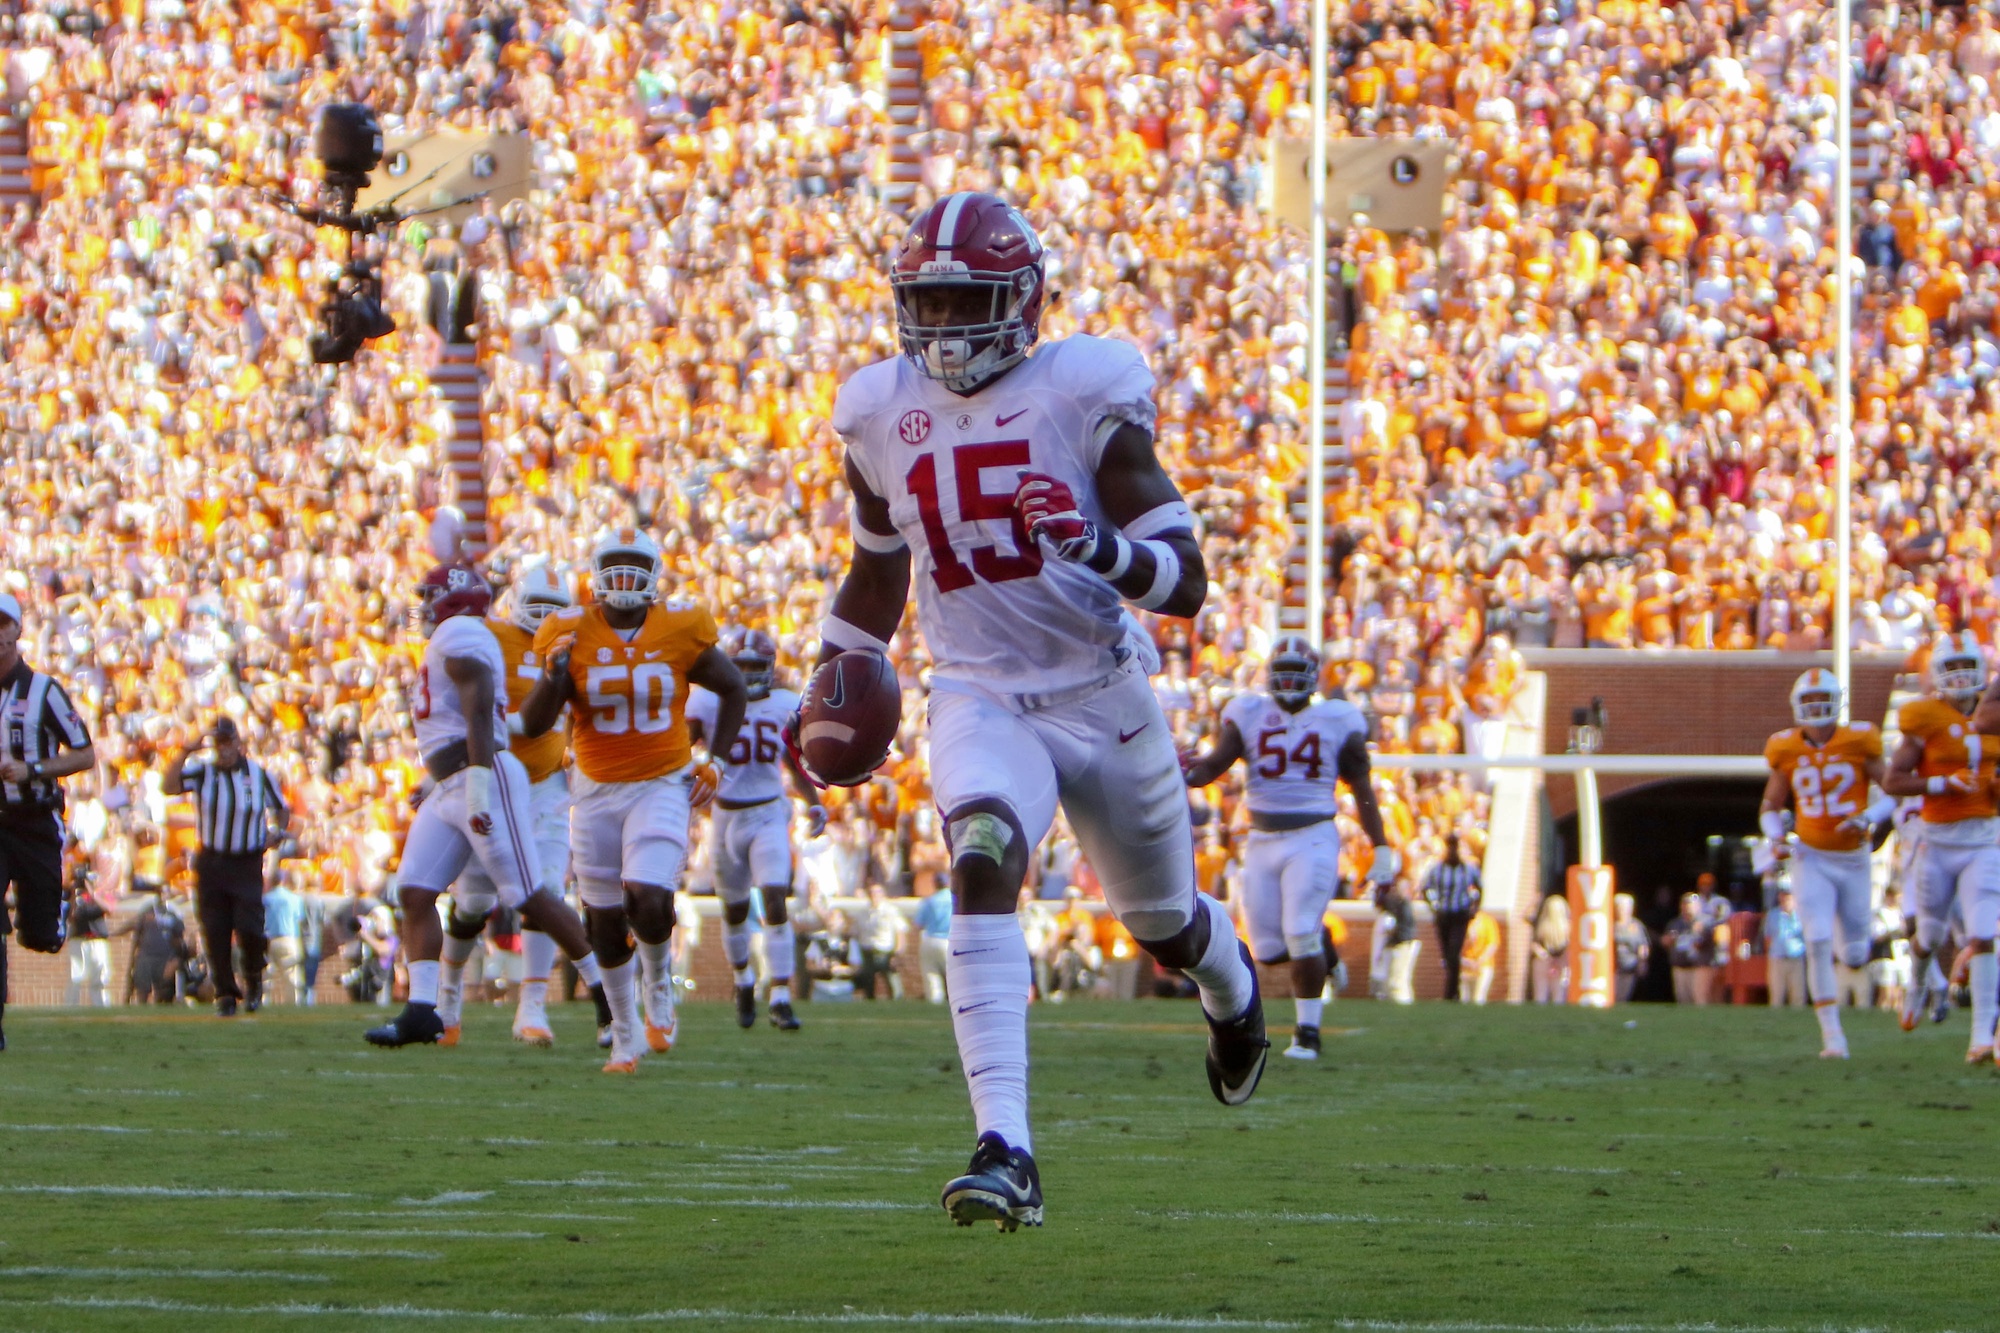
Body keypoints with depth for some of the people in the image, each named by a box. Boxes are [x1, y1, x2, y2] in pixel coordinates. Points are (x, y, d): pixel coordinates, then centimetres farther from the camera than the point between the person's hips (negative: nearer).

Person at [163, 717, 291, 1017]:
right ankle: (225, 993, 12)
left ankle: (253, 978, 15)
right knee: (215, 931, -1)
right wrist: (185, 753, -21)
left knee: (248, 927, -13)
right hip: (210, 862, 1)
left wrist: (277, 830, -3)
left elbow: (281, 809, 17)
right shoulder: (201, 772, 0)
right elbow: (168, 787, -17)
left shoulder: (259, 774, 5)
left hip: (248, 864, -1)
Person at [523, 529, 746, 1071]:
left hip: (663, 787, -2)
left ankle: (659, 993, 10)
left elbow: (733, 689, 10)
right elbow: (532, 724, -4)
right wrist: (553, 675, -23)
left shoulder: (680, 630, -6)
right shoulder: (570, 635, -5)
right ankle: (626, 1037, 23)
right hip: (596, 792, 2)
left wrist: (713, 763, 2)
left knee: (649, 903, -21)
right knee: (607, 923, 5)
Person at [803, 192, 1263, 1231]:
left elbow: (1187, 581, -16)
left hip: (1104, 697, -1)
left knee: (1164, 924, 18)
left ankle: (1232, 988, 60)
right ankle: (1006, 1152, -38)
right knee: (982, 865, -30)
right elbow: (877, 569, 20)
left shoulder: (1085, 395, -13)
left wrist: (1103, 547, -35)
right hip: (980, 703, 1)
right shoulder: (883, 415, 0)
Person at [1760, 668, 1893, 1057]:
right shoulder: (1787, 751, -2)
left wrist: (1868, 818, -20)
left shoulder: (1860, 743, -7)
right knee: (1818, 944, -17)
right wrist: (1777, 838, -9)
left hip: (1854, 860, 0)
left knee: (1854, 956, 8)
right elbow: (1771, 806, 11)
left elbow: (1893, 791, -1)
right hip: (1812, 861, 0)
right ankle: (1832, 1033, -13)